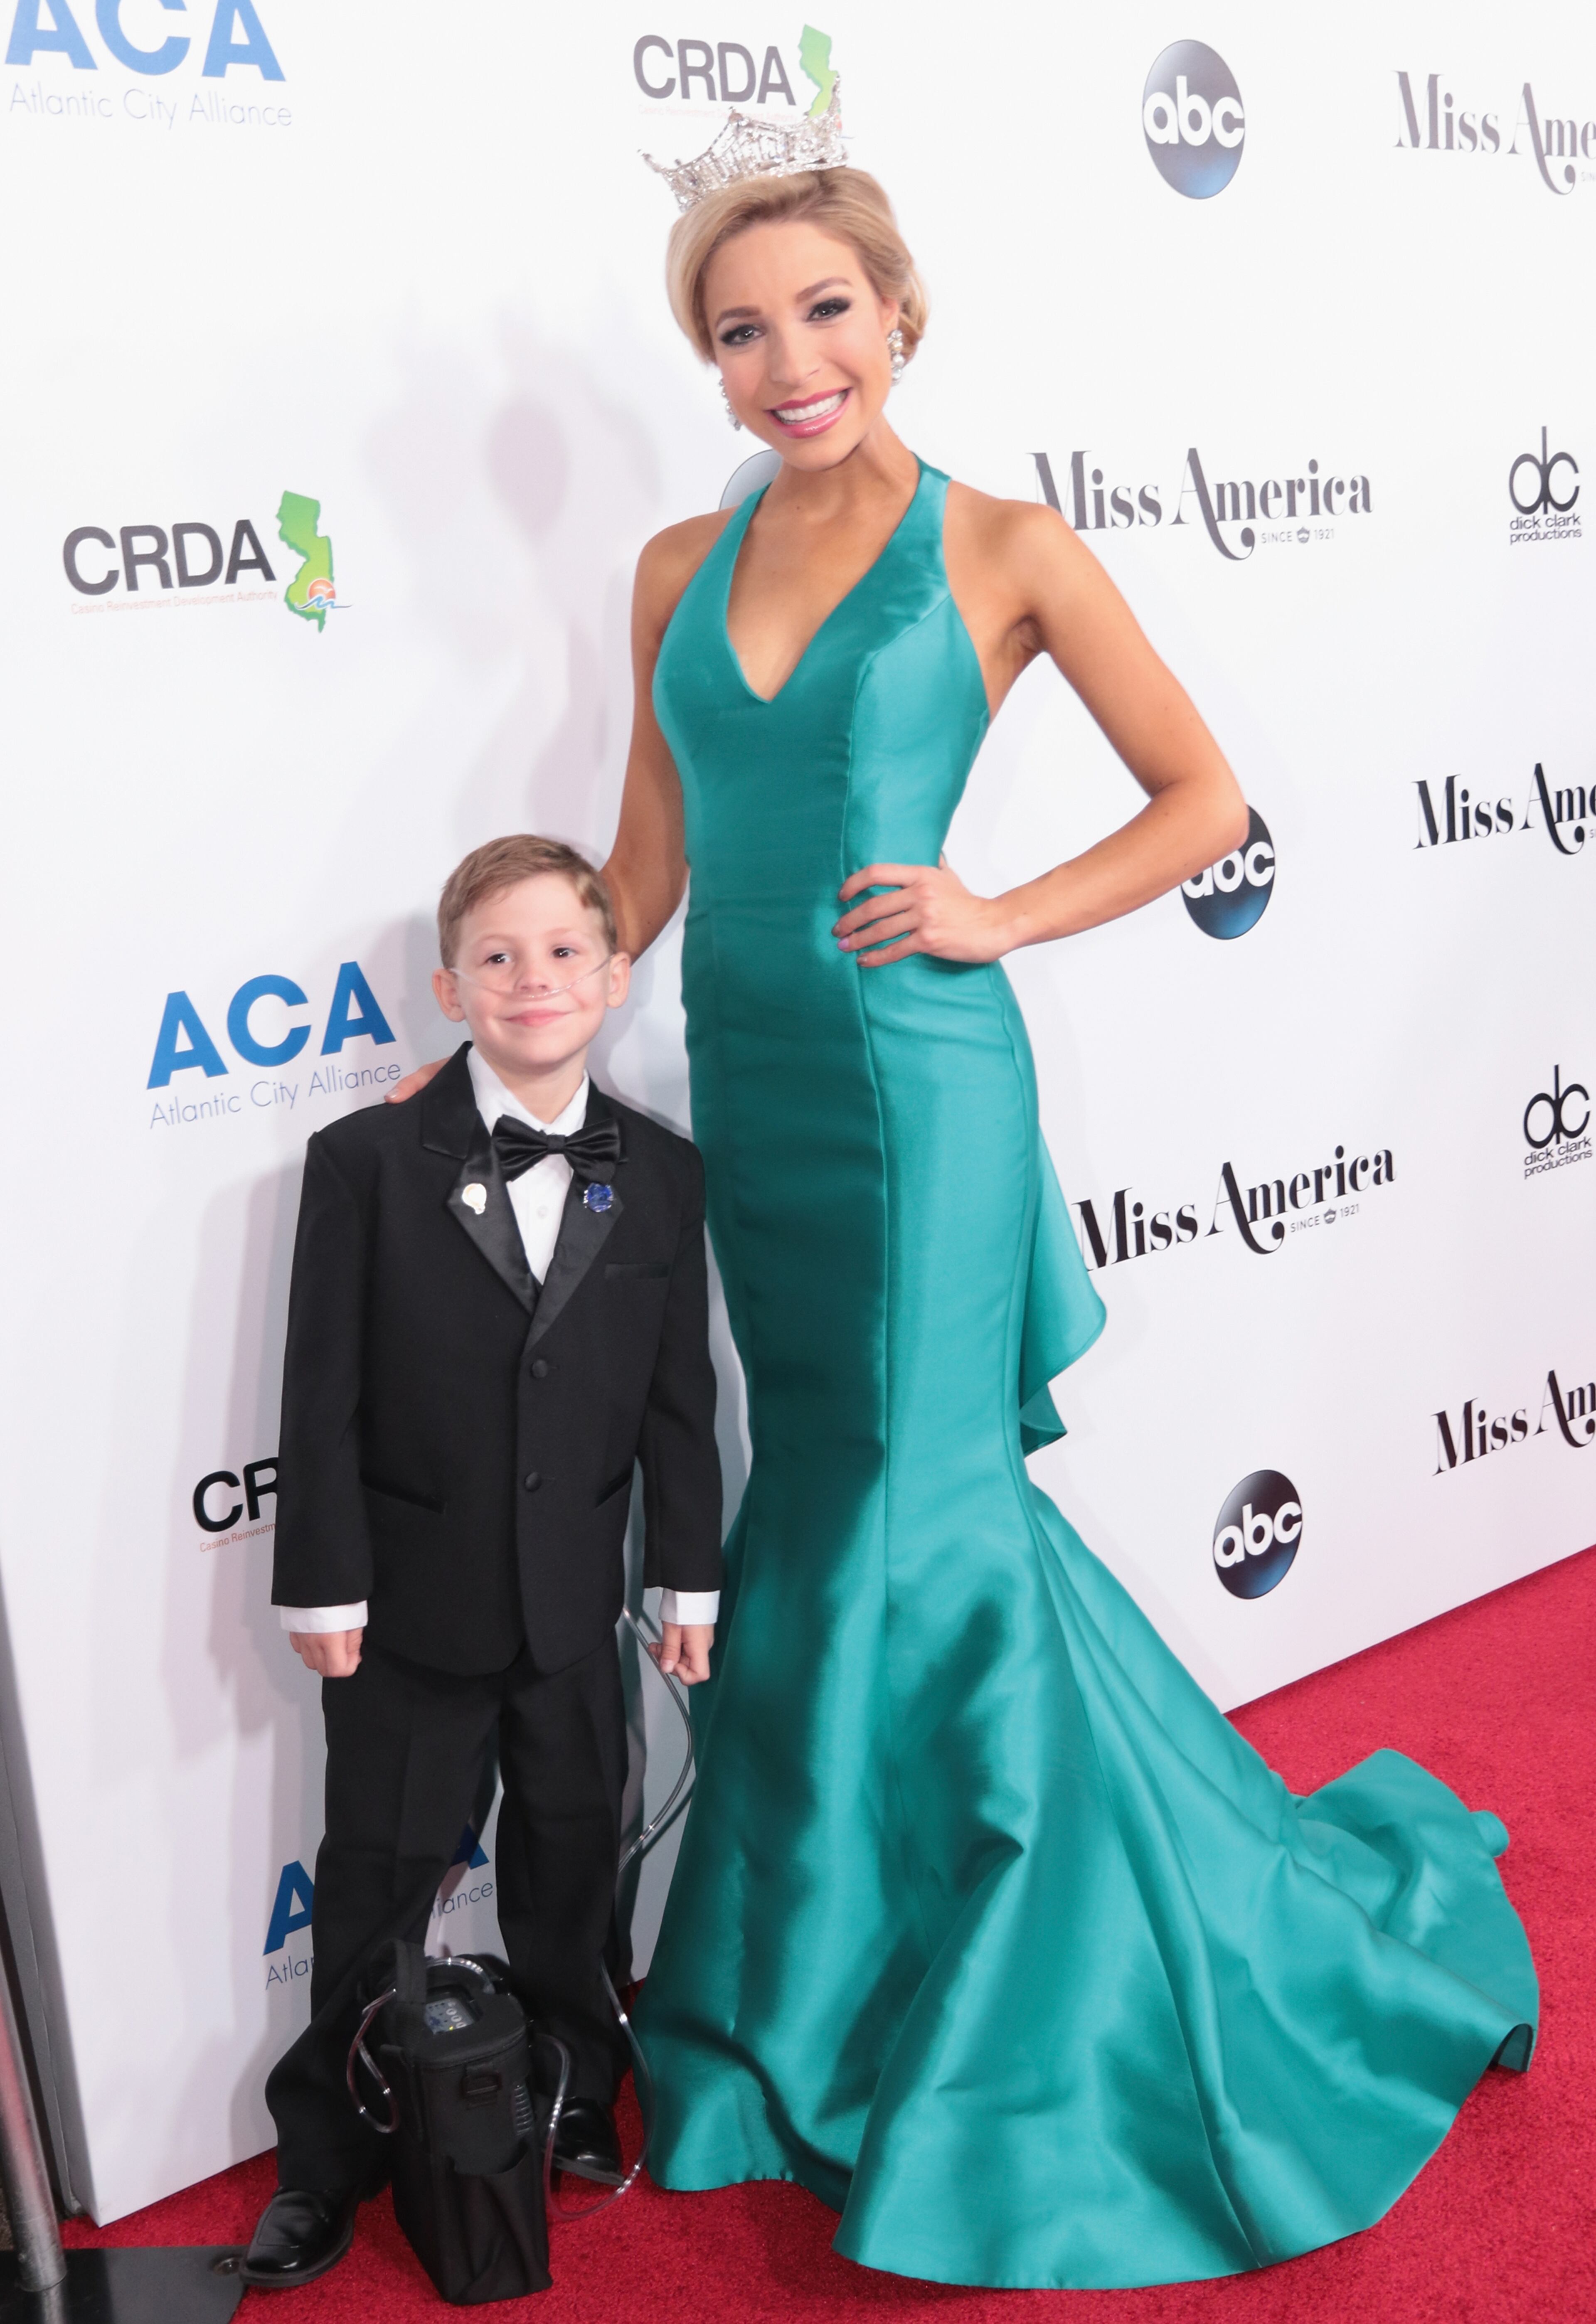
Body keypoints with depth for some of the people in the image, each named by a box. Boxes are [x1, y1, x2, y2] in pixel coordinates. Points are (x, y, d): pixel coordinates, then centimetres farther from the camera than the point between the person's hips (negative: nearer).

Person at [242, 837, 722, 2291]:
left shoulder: (661, 1176, -1)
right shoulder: (367, 1163, -10)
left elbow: (678, 1397, 3)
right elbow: (325, 1397, -8)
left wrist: (691, 1578, 5)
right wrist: (323, 1585, -9)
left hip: (574, 1603, 3)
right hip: (412, 1610, -2)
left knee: (572, 1866, 19)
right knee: (378, 1894, 11)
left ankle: (575, 2100, 42)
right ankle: (326, 2162, 30)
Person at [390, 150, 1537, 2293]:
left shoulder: (1000, 551, -4)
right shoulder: (682, 569, 9)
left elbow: (1206, 804, -1)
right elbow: (646, 869, 12)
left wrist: (998, 921, -11)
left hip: (913, 1082, -5)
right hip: (749, 1077, 5)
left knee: (901, 1521, 1)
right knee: (839, 1499, 15)